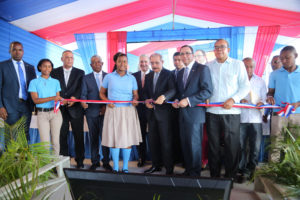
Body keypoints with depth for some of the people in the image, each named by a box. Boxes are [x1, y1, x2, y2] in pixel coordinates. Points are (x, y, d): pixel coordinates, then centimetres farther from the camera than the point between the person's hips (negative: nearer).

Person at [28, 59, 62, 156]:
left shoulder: (55, 82, 13)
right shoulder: (34, 82, 5)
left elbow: (58, 97, 12)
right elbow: (35, 100, -5)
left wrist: (61, 100, -13)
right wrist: (52, 98, -17)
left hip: (55, 112, 2)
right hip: (42, 114, -2)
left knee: (55, 141, 1)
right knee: (45, 142, -5)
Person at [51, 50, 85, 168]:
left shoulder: (80, 73, 8)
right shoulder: (54, 72, 10)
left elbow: (81, 88, -2)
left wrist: (74, 98, -20)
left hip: (75, 108, 0)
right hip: (60, 108, 1)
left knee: (78, 135, 2)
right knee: (62, 135, 5)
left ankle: (80, 162, 13)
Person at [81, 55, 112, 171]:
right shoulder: (86, 78, 11)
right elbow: (84, 94, 3)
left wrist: (106, 106, -9)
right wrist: (83, 102, -19)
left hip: (105, 111, -1)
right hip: (91, 112, 1)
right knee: (93, 138, 7)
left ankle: (106, 162, 12)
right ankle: (95, 161, 19)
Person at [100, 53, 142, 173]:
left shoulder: (131, 78, 9)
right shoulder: (109, 77, 7)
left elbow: (135, 94, 10)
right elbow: (102, 93, 12)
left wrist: (135, 100, -13)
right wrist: (107, 101, -6)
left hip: (128, 111, 1)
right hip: (113, 111, 0)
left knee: (128, 139, 0)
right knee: (114, 139, 0)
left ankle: (125, 168, 15)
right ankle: (115, 168, 15)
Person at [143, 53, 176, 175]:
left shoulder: (168, 74, -3)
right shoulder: (148, 76, 15)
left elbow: (173, 90, -15)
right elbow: (145, 92, 16)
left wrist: (163, 96, -33)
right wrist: (146, 100, -4)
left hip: (163, 111, -6)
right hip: (151, 112, 6)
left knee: (166, 141, 1)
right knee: (152, 140, 11)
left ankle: (169, 168, 14)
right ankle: (156, 165, 25)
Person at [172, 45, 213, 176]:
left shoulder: (202, 69, -4)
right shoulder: (181, 72, 18)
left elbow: (208, 91, -13)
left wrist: (188, 101, -19)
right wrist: (176, 101, 3)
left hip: (194, 113, -6)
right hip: (182, 113, 7)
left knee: (194, 144, 0)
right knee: (184, 143, 11)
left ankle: (195, 172, 16)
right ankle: (188, 169, 25)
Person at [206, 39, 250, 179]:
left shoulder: (238, 64, 6)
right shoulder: (208, 66, 12)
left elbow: (246, 86, 2)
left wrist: (233, 99, -11)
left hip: (231, 111, -2)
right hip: (212, 111, 2)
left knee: (232, 145, 1)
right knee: (213, 145, 7)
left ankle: (231, 175, 16)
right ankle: (214, 175, 19)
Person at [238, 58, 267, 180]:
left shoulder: (260, 81, 16)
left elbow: (264, 97, 12)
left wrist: (261, 102, -10)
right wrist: (239, 100, -16)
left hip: (256, 118, 3)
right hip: (240, 118, -2)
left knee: (255, 146, 5)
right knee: (240, 146, 1)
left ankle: (251, 169, 20)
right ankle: (241, 170, 13)